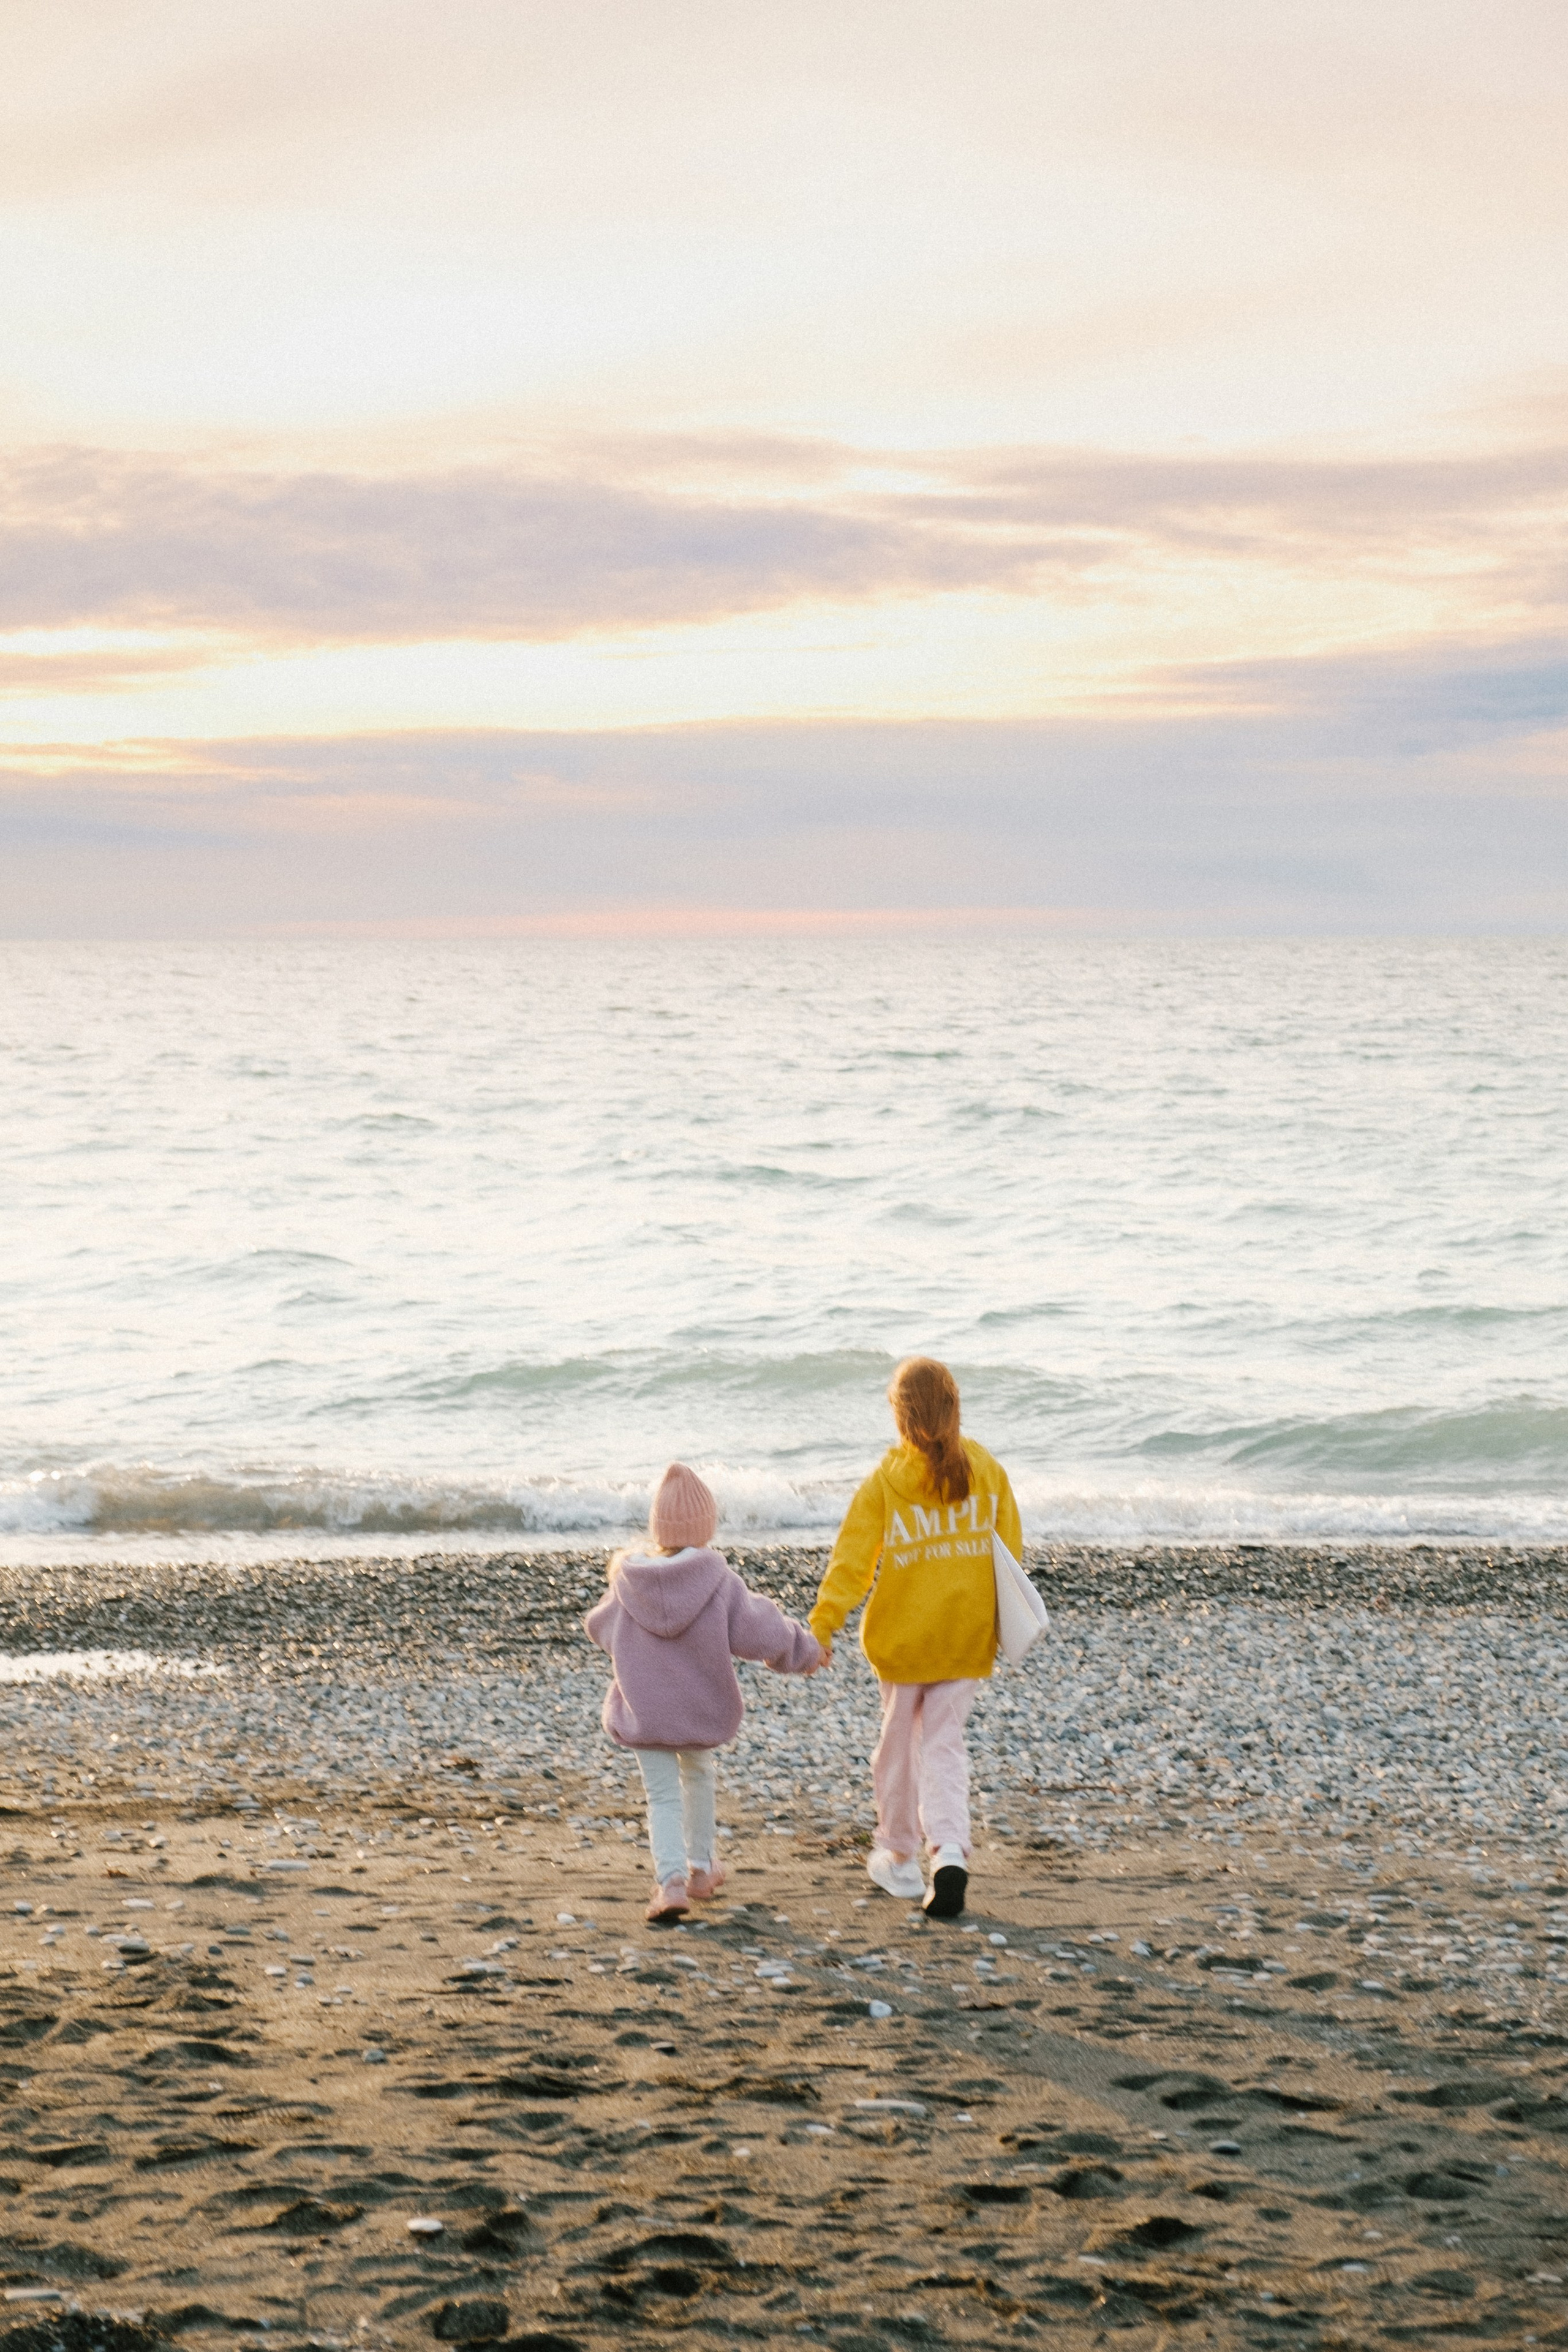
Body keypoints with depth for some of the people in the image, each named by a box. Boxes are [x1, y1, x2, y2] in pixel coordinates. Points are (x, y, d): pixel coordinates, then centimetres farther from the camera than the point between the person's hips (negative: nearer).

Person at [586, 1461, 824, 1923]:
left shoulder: (629, 1583, -10)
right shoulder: (719, 1582, -18)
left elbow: (601, 1629, 9)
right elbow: (762, 1635, -17)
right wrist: (806, 1651, 2)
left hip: (643, 1711, 0)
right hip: (703, 1709, 0)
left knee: (663, 1795, 5)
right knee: (699, 1776, 25)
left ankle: (671, 1879, -15)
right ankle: (701, 1868, 36)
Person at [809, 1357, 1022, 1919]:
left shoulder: (885, 1481, -12)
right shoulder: (986, 1471, -2)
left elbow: (853, 1557, -17)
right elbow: (1009, 1551, 4)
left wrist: (823, 1624, -17)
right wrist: (1000, 1622, 17)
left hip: (902, 1636, -2)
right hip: (967, 1637, 2)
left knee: (899, 1744, 15)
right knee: (944, 1745, 8)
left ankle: (900, 1858, 28)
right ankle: (950, 1852, -14)